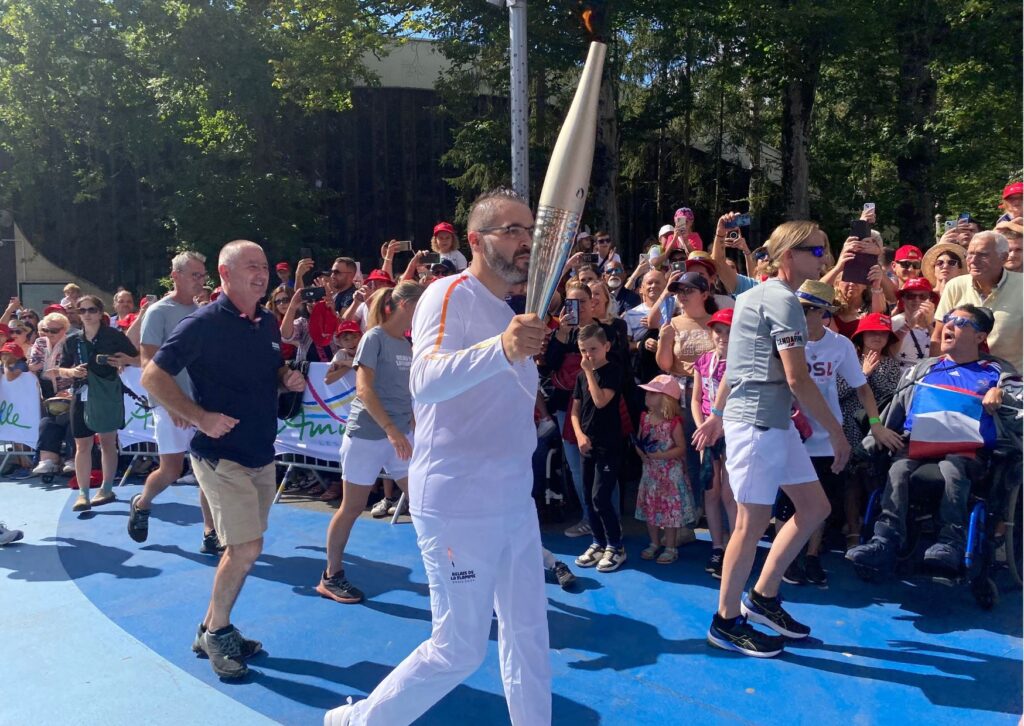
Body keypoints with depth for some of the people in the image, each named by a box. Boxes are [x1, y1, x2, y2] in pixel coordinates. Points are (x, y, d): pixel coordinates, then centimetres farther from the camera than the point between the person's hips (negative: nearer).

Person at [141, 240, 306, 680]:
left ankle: (214, 629, 32)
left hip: (261, 454, 7)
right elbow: (153, 377, -12)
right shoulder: (204, 323, -13)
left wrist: (288, 379, 0)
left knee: (242, 548, 14)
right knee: (246, 546, -10)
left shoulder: (268, 322, 8)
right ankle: (216, 633, 12)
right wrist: (201, 417, -19)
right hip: (221, 454, -7)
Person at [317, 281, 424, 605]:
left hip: (400, 435, 7)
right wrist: (390, 429, -26)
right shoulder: (374, 338, -11)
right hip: (367, 435, -7)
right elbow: (364, 389, -19)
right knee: (352, 507, 4)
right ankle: (331, 576, 19)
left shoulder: (407, 344, 10)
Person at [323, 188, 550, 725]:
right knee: (459, 650, 2)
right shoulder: (450, 295, -14)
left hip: (514, 501, 8)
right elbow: (424, 382, -34)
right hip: (459, 505, -8)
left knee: (528, 633, 15)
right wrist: (500, 348, -46)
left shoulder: (509, 312, 14)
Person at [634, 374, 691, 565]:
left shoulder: (673, 422, -15)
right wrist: (641, 451, -10)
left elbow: (681, 448, -14)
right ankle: (654, 544, 28)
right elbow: (638, 441, 10)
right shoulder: (645, 418, 2)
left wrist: (661, 455, -23)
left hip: (669, 473, -6)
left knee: (669, 508, 1)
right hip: (650, 471, 6)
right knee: (649, 507, 13)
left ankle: (670, 548, 15)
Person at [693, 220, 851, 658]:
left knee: (814, 507, 12)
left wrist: (716, 415, 23)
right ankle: (726, 621, 12)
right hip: (757, 421, -10)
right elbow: (797, 379, -18)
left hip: (774, 423, 10)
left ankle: (762, 596, 23)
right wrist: (837, 432, -11)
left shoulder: (755, 295, 18)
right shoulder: (783, 301, -13)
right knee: (754, 520, -2)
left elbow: (737, 364, 20)